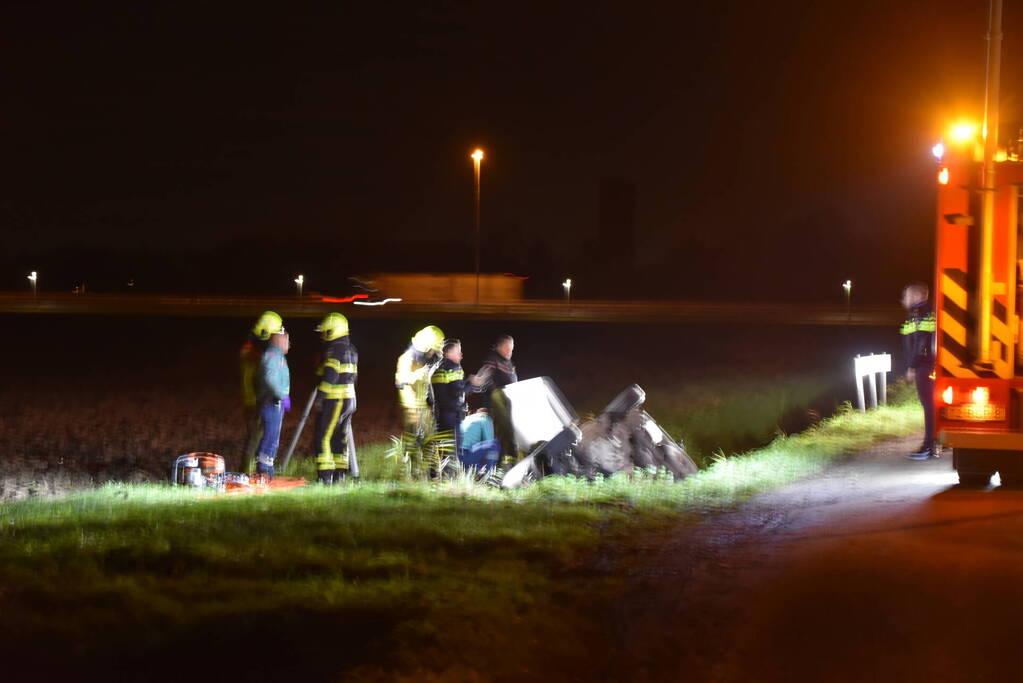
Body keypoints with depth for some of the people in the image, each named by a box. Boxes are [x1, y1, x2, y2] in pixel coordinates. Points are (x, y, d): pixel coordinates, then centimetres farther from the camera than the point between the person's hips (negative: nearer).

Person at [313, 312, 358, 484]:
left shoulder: (333, 350, -14)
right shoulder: (350, 349, 15)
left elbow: (330, 375, -24)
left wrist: (320, 396, -26)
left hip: (334, 401, -9)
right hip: (349, 399, 9)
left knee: (323, 438, -7)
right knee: (340, 438, 14)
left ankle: (325, 476, -11)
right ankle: (339, 475, 17)